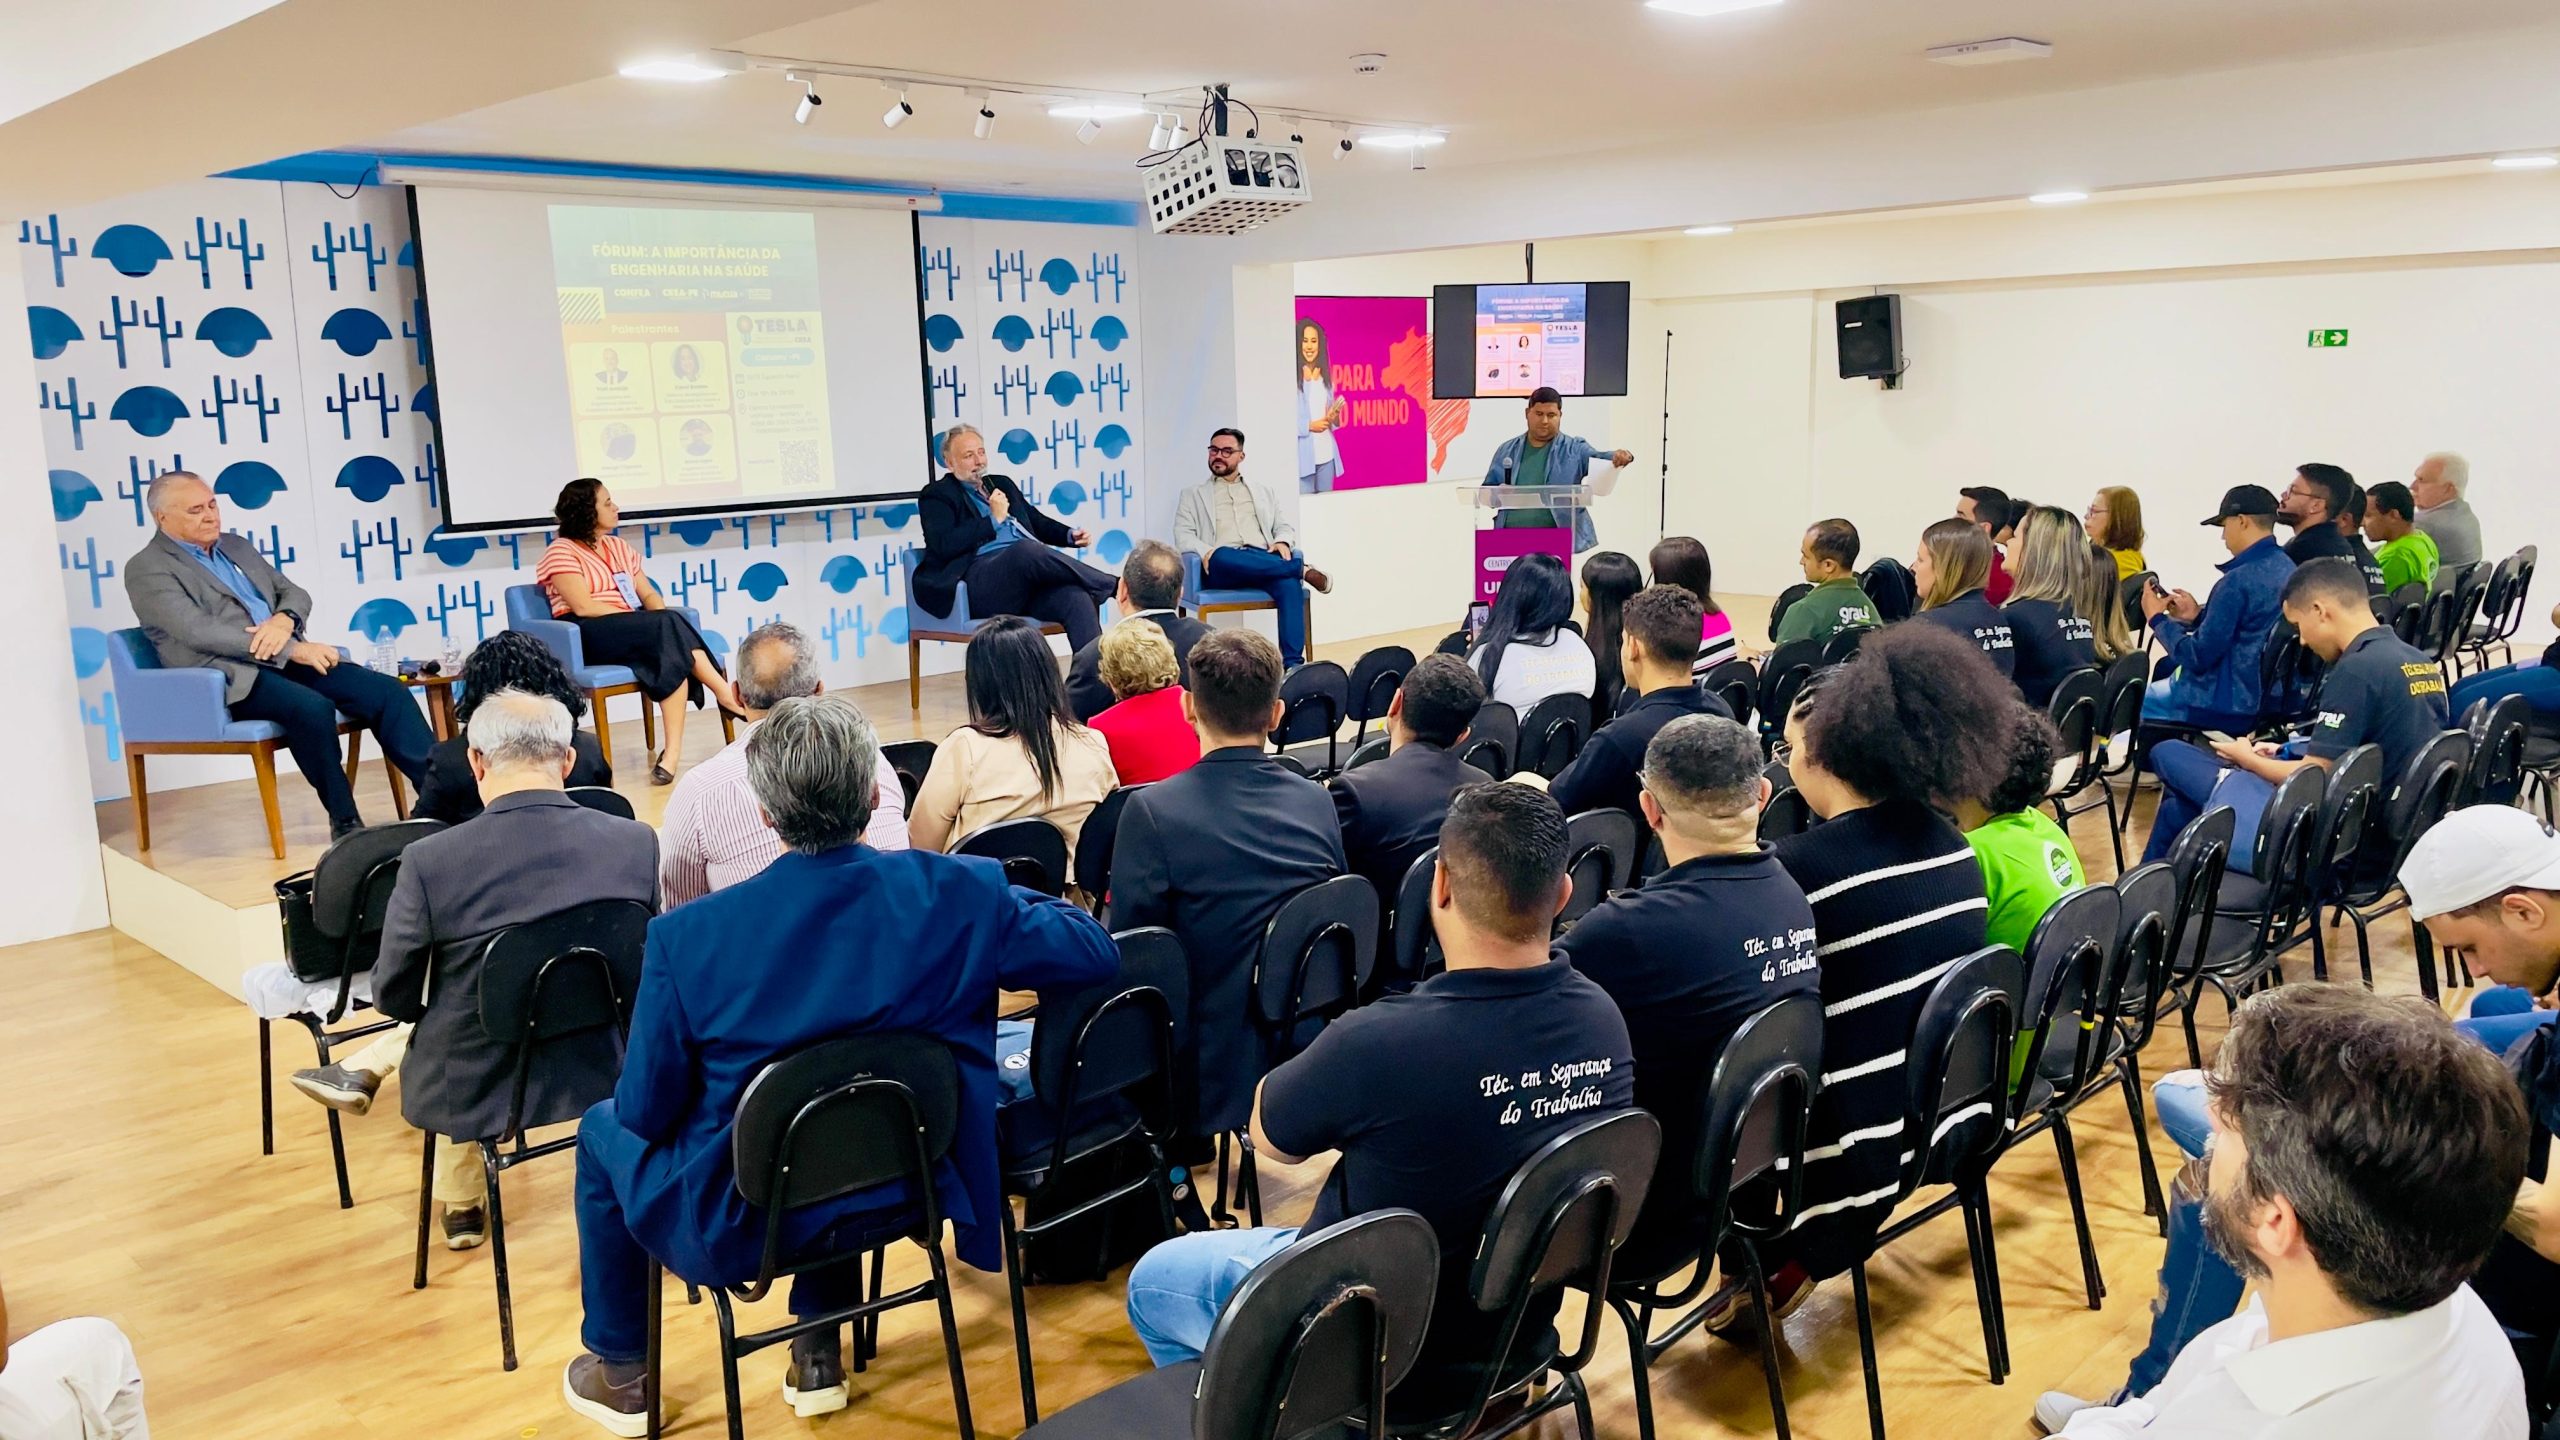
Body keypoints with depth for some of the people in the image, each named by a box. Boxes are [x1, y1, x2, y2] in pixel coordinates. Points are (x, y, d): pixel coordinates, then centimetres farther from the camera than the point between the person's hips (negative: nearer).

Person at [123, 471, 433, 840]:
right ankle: (345, 822, -25)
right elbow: (199, 631, -14)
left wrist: (284, 620, -7)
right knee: (313, 707, -35)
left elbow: (295, 592, 20)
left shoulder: (237, 546, 23)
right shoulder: (147, 569, 0)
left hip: (288, 659, 7)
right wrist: (291, 649, -20)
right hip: (228, 677, -7)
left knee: (387, 691, -15)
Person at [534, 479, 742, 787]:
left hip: (633, 632, 6)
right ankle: (726, 694, -28)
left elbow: (648, 594, 17)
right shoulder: (561, 552, -1)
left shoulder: (618, 547, 22)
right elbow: (583, 607, -13)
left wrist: (663, 621, -8)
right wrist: (657, 621, -18)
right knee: (669, 626, -31)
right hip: (587, 636, -6)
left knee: (674, 653, -30)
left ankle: (673, 751, -41)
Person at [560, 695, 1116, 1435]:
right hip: (901, 1195, 3)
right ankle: (818, 1356, 41)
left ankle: (620, 1373, 40)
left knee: (607, 1128, 28)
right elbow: (1095, 951, -4)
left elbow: (648, 1111, -11)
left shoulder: (688, 936, -23)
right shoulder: (962, 893, -18)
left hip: (736, 1226, -2)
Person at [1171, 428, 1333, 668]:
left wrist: (1282, 542, -5)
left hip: (1264, 561, 2)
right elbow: (1182, 536, 8)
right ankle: (1302, 568, -30)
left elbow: (1285, 526, 20)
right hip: (1222, 567, -2)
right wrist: (1205, 551, -15)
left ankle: (1292, 662, -41)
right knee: (1221, 556, -41)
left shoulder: (1262, 492, 29)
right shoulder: (1193, 495, 22)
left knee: (1290, 582, -34)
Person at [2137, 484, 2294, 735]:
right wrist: (2198, 616, 10)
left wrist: (2157, 618, -10)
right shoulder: (2286, 568, 3)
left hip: (2228, 705, -9)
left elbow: (2198, 657, -21)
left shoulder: (2238, 580, -24)